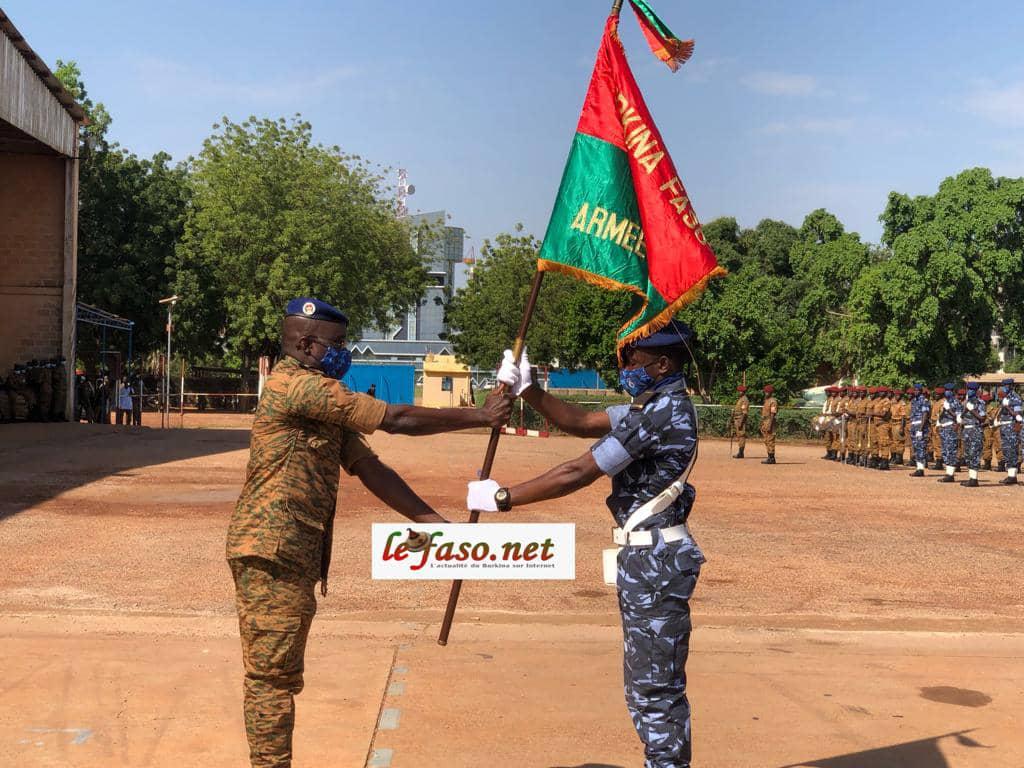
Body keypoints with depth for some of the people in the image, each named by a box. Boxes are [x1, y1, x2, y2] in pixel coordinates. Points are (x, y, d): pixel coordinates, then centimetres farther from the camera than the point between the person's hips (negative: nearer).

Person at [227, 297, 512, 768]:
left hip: (287, 555, 10)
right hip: (273, 553, -10)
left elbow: (370, 469, 13)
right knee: (273, 677, -3)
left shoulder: (323, 402, 18)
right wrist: (480, 417, -7)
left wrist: (436, 523, 6)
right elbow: (395, 419, -15)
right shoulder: (298, 385, -14)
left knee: (274, 676, 15)